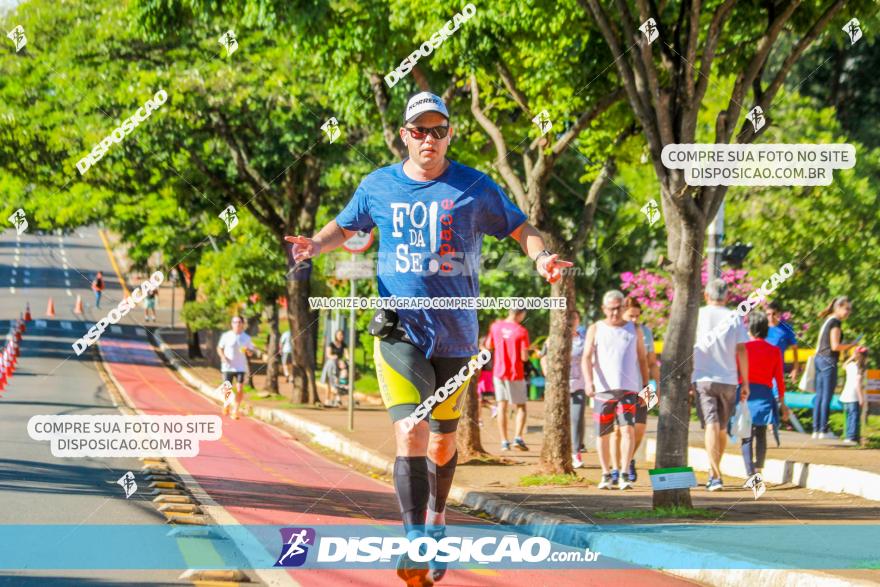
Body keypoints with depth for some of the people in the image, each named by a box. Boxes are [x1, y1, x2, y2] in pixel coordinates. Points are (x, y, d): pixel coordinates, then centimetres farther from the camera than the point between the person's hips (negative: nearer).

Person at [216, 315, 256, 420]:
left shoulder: (246, 337, 3)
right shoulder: (226, 336, 0)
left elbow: (250, 353, 10)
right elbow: (219, 348, 9)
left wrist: (247, 350, -14)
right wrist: (223, 357, -10)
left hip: (241, 367, 1)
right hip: (228, 367, -1)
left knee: (239, 390, -11)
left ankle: (235, 411, 0)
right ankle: (226, 404, 32)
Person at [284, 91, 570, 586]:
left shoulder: (475, 188, 0)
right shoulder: (378, 187, 4)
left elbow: (520, 228, 7)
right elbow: (344, 227, 18)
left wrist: (541, 257, -14)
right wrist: (316, 244, -3)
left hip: (456, 334, 1)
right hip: (400, 331, -1)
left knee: (443, 441, 14)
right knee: (410, 435, -18)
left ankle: (436, 519, 40)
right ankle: (416, 543, -21)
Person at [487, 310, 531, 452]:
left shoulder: (495, 326, -1)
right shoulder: (521, 331, -13)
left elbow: (489, 346, 12)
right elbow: (524, 357, -14)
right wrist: (526, 352, 7)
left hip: (499, 373, 3)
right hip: (516, 374, -3)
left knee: (502, 406, 7)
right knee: (520, 407, 8)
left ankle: (504, 441, 2)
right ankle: (518, 437, -10)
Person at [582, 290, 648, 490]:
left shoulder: (633, 330, 12)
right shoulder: (595, 329, 8)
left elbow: (642, 360, 16)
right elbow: (586, 358, -2)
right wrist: (588, 381, -18)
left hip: (628, 389, -1)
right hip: (602, 389, 1)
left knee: (628, 429, -16)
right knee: (603, 434, 6)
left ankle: (625, 475, -18)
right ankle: (606, 474, 19)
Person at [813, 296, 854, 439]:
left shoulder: (827, 321, 16)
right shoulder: (835, 322, -11)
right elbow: (835, 346, -17)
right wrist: (851, 346, -6)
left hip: (819, 359, 9)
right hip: (829, 361, -9)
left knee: (819, 396, 9)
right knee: (827, 396, -6)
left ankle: (816, 429, 10)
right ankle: (823, 430, -5)